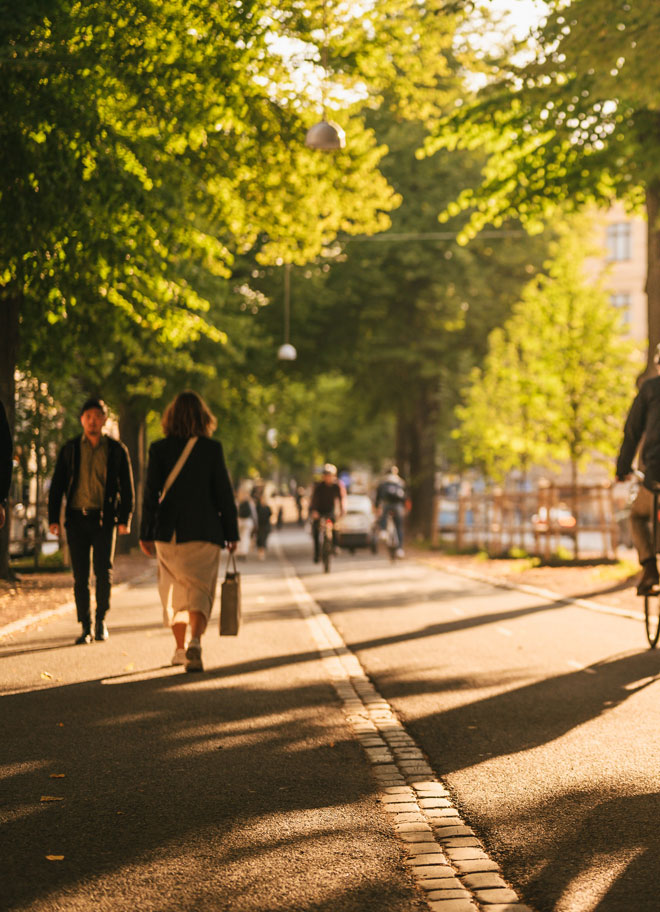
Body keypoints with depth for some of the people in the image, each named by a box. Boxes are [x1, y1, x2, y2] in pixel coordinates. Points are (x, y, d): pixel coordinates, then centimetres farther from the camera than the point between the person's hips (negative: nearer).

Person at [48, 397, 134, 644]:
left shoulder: (117, 450, 6)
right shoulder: (70, 449, 8)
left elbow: (127, 487, 8)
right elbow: (57, 485, 8)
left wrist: (124, 519, -2)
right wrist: (53, 518, -1)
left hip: (104, 519, -1)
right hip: (77, 519, 1)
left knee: (104, 572, -8)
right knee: (80, 576, 0)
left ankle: (101, 619, 13)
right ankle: (86, 627, 7)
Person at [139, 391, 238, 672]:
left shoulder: (159, 449, -2)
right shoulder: (212, 449, -4)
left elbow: (151, 494, -2)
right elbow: (224, 493, -2)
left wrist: (146, 534, 4)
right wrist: (231, 533, 5)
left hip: (169, 532, 2)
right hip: (204, 532, -2)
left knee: (174, 589, 17)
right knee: (200, 590, 1)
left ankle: (180, 649, 24)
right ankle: (194, 641, -23)